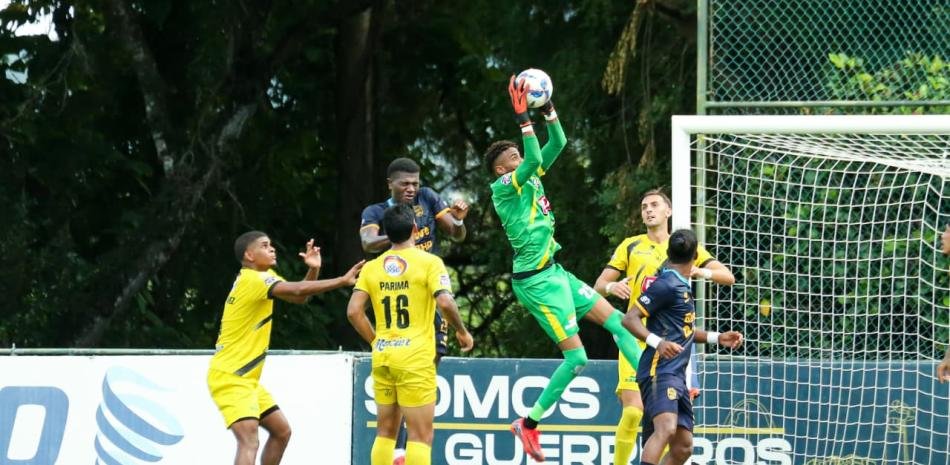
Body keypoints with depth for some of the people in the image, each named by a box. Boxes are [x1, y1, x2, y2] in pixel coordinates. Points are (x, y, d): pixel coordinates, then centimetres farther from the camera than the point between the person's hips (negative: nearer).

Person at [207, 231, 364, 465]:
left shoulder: (262, 278, 13)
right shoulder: (252, 280, -17)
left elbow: (299, 296, 13)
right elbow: (298, 291, -29)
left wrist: (313, 269, -6)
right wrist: (343, 280, -28)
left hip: (246, 379, 11)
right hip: (229, 378, -11)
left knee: (281, 431, 18)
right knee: (249, 442, -23)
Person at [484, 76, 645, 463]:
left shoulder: (530, 179, 11)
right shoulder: (504, 186, -13)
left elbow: (557, 143, 10)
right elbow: (534, 159, -29)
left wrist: (548, 109, -1)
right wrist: (523, 119, -30)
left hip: (553, 272, 9)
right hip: (536, 281, -9)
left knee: (612, 317, 9)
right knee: (576, 356, -8)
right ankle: (529, 424, 1)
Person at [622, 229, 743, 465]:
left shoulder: (680, 285, 20)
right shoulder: (666, 284, -9)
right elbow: (629, 319, -14)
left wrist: (717, 338, 31)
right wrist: (658, 342, -28)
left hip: (677, 375, 10)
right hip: (659, 370, -10)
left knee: (683, 446, 7)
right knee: (666, 427, -31)